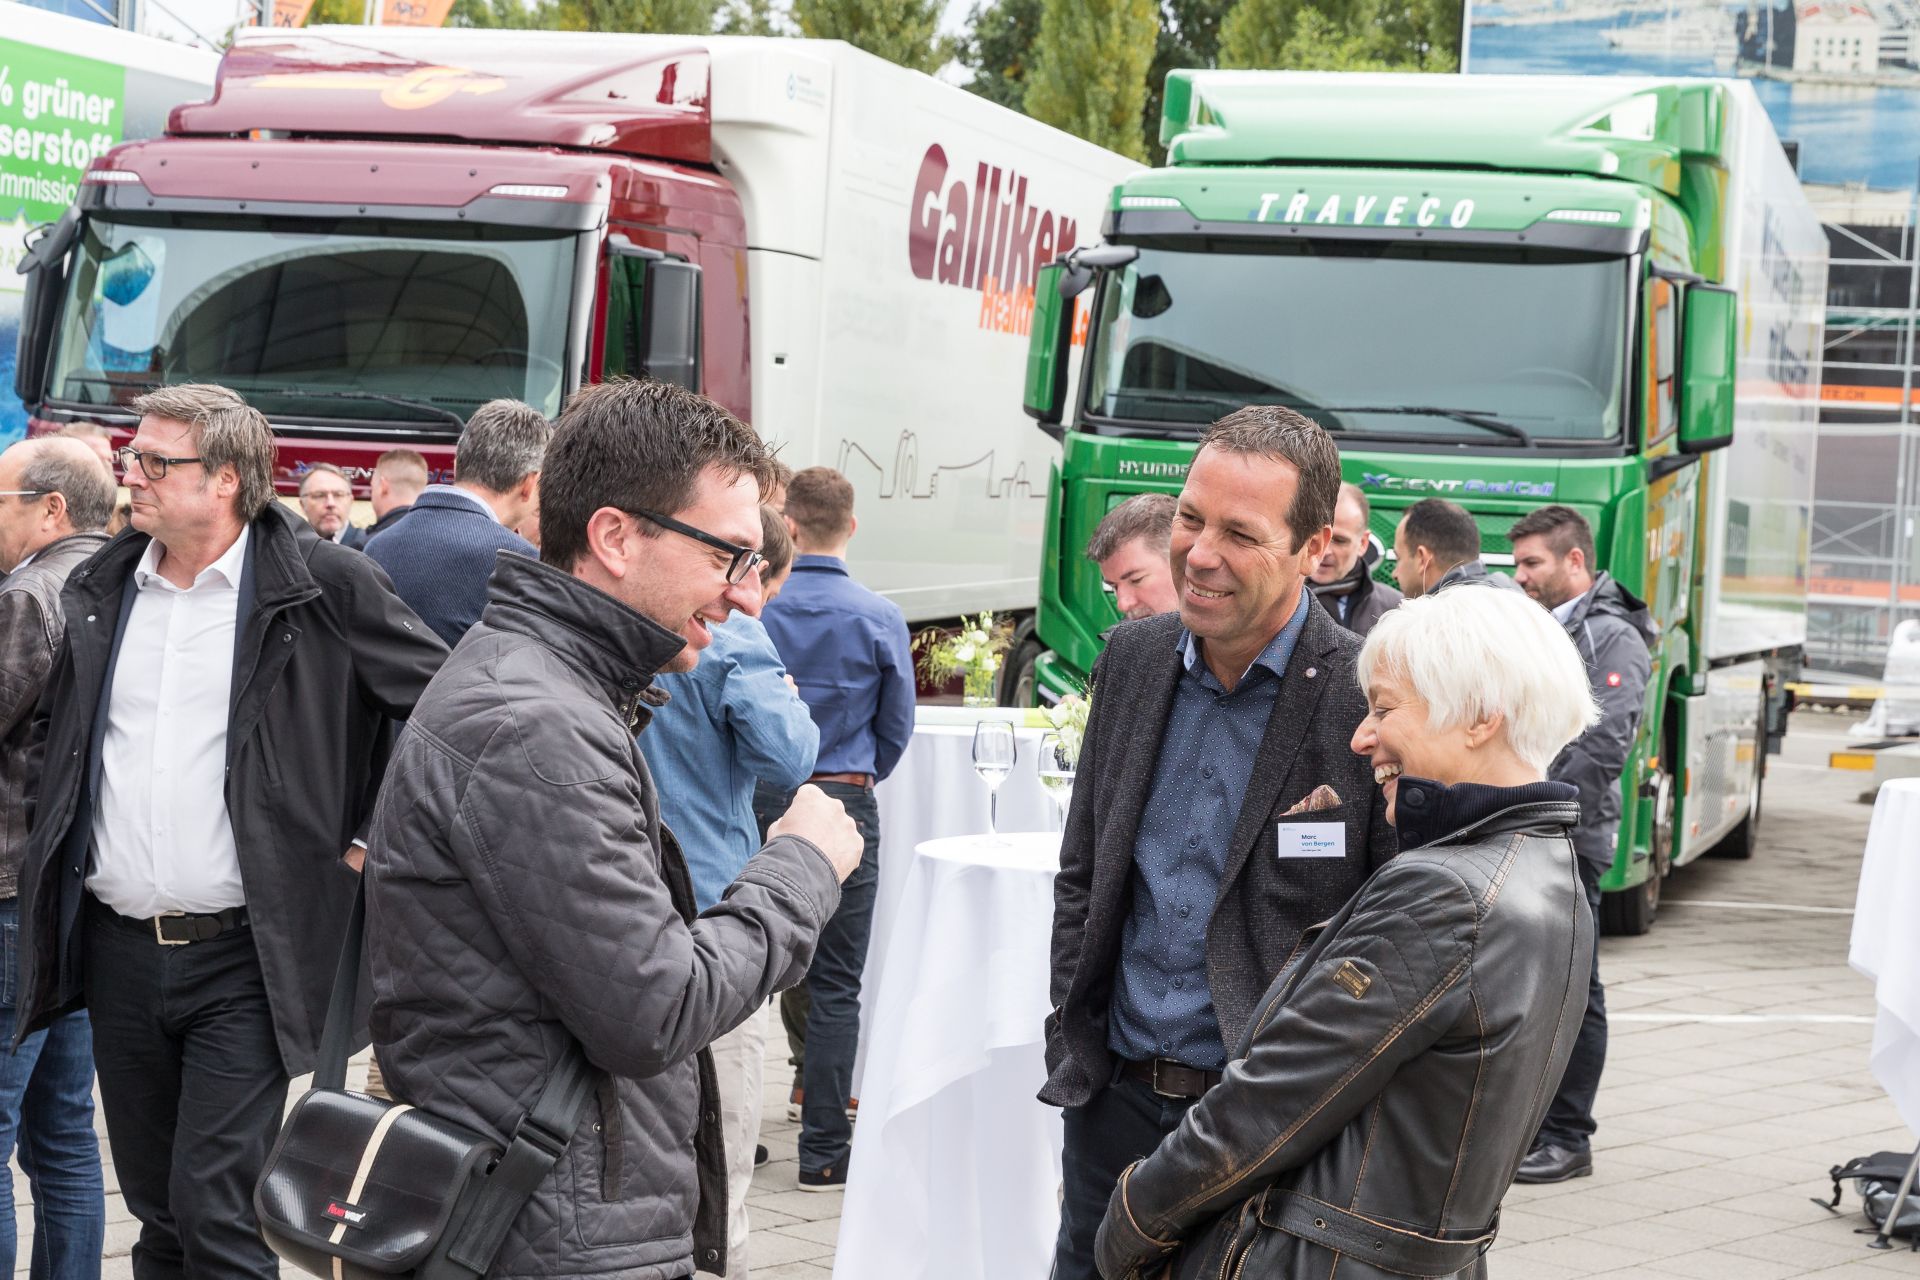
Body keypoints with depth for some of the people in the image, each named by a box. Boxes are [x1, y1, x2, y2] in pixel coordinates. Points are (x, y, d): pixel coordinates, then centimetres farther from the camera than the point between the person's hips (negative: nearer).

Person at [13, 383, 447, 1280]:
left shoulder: (320, 584, -6)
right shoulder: (99, 590, 10)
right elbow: (54, 729, 25)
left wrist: (383, 840, -3)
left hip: (242, 959, -5)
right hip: (119, 949, 5)